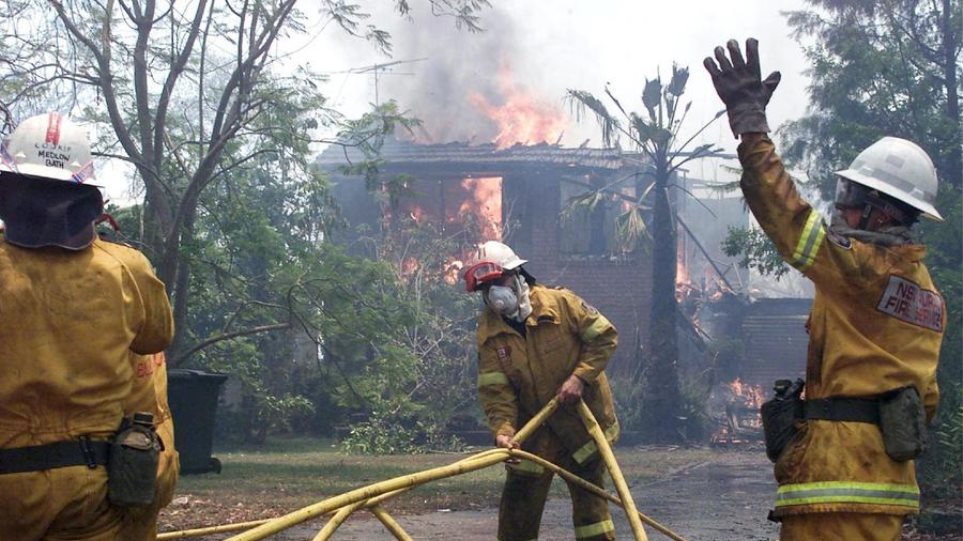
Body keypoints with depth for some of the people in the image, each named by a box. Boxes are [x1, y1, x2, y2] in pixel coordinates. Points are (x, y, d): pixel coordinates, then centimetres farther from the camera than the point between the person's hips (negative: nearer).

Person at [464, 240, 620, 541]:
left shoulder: (560, 303, -14)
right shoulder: (489, 331, -7)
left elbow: (605, 337, -9)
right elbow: (495, 389, -11)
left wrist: (580, 377, -19)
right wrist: (503, 430, -26)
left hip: (583, 416, -2)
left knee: (589, 493, 6)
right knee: (519, 497, 3)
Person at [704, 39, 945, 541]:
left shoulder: (862, 266, -11)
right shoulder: (926, 287, 18)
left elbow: (788, 217, -19)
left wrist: (750, 123, -17)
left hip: (841, 465, -10)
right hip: (887, 472, 10)